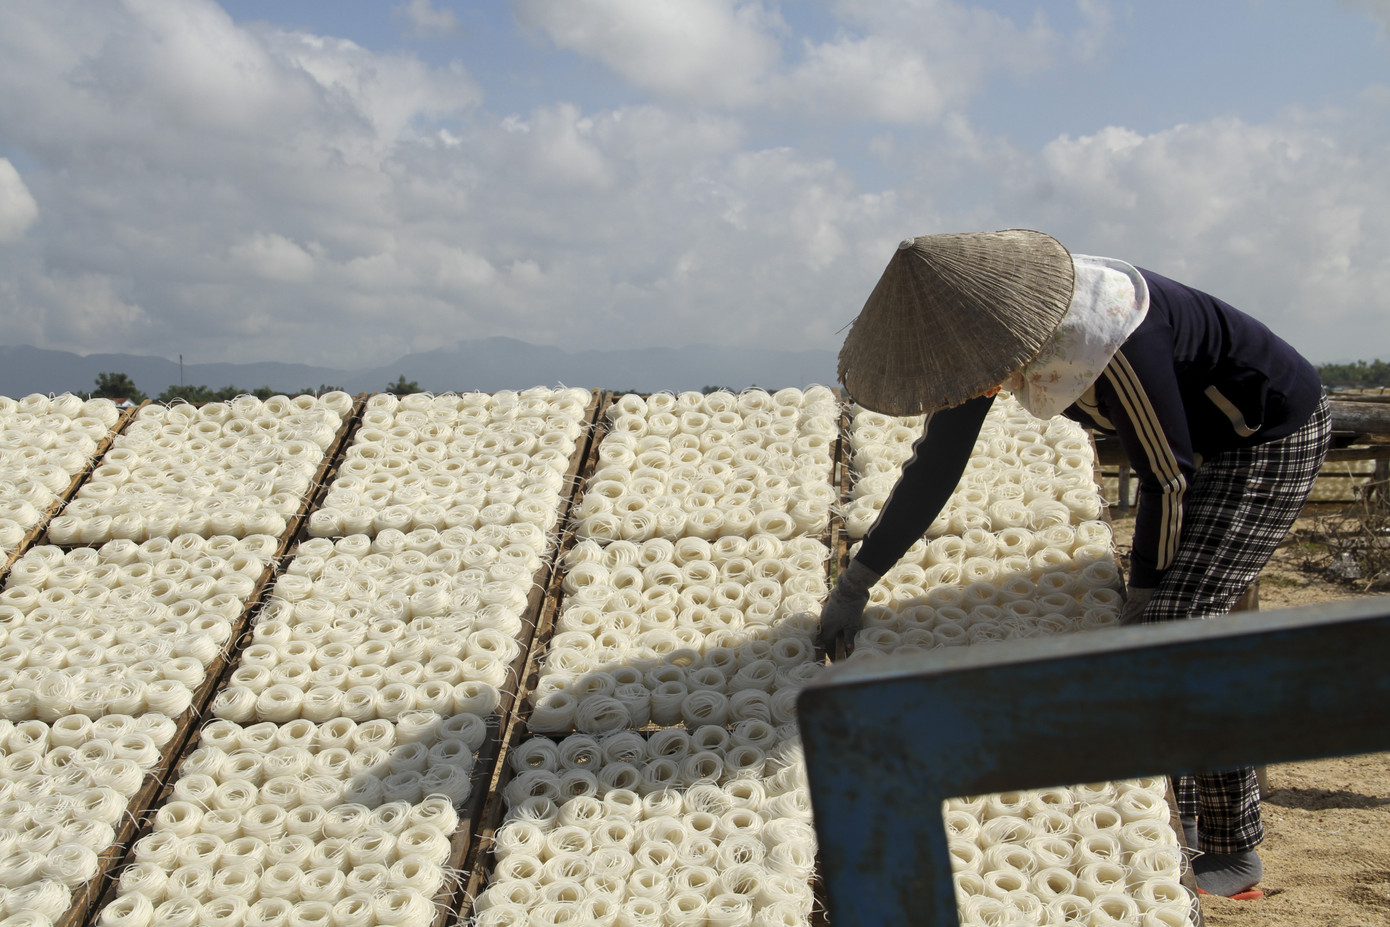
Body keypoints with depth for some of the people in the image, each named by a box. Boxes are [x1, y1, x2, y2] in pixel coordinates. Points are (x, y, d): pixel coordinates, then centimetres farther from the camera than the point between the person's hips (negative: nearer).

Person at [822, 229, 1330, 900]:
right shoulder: (982, 323, -13)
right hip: (1201, 440, 8)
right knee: (1152, 619, 7)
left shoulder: (1107, 340, -37)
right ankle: (1184, 832, 20)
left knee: (1170, 625, -15)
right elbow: (934, 467, -6)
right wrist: (855, 583, -4)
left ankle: (1231, 856, 0)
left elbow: (1167, 477, -23)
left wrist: (1146, 589, -9)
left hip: (1273, 435, -8)